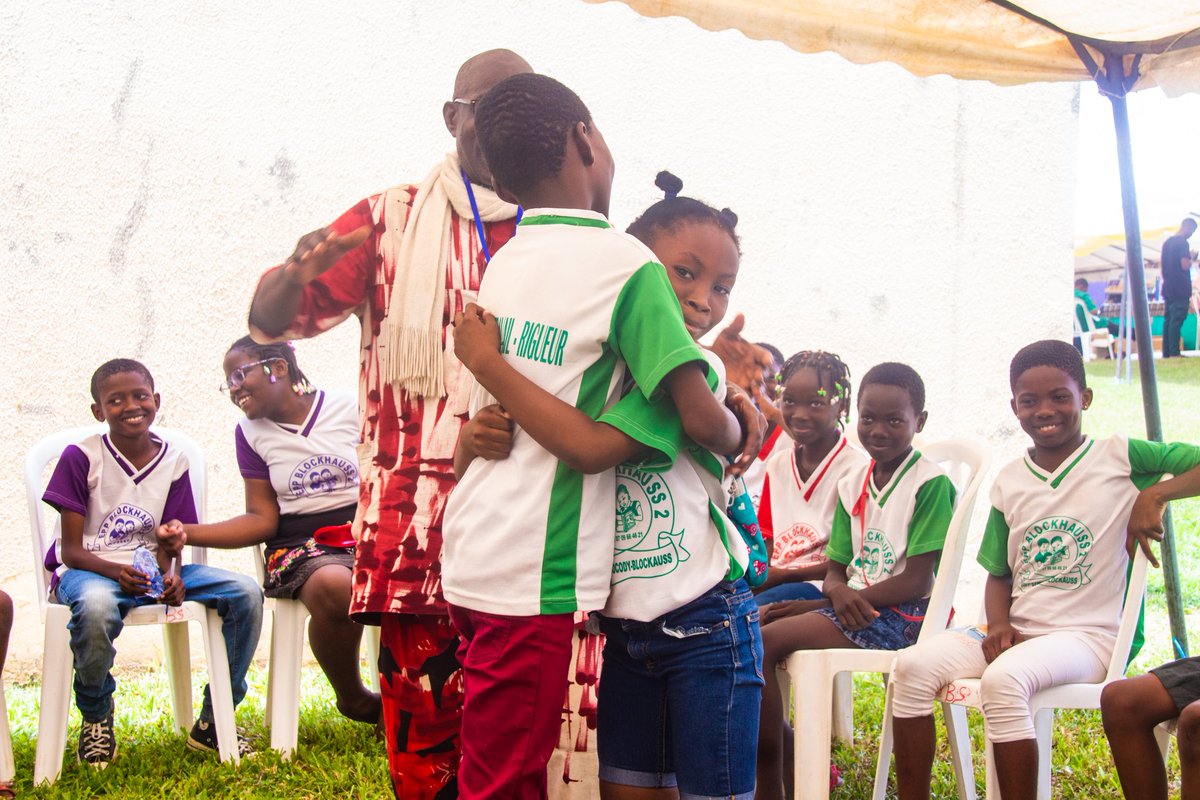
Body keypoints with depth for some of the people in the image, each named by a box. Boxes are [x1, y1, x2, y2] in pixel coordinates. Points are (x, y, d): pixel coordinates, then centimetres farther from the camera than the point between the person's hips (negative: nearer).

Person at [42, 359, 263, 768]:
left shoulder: (173, 462, 5)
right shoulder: (81, 457, -6)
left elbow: (167, 545, 3)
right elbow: (71, 549, -9)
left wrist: (172, 576, -21)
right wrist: (116, 571, -29)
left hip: (152, 570, 4)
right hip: (88, 570, -4)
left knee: (246, 593, -16)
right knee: (96, 605, -42)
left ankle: (212, 721, -2)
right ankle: (96, 717, -11)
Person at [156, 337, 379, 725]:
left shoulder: (348, 408, 5)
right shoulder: (251, 432, 10)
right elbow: (262, 520, 8)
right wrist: (187, 532, -4)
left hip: (369, 531, 0)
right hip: (301, 545, 0)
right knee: (333, 586, -39)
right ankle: (354, 699, -11)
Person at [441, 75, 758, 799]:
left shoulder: (503, 261, 11)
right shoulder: (627, 265, -11)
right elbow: (702, 419, -16)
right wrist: (741, 438, 8)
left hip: (474, 555, 7)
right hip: (535, 575, -7)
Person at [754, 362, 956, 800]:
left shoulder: (931, 484, -9)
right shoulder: (852, 485, 13)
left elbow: (916, 582, -14)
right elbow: (836, 570, 11)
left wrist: (837, 601, -14)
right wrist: (839, 593, -15)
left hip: (900, 616, -7)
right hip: (853, 609, 7)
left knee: (765, 642, -22)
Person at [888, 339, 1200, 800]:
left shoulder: (1120, 458, -2)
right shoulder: (1010, 482, 12)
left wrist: (1155, 494, -23)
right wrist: (999, 625, -2)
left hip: (1086, 636, -5)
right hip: (1016, 633, 5)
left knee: (1004, 679, -34)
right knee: (913, 665, -15)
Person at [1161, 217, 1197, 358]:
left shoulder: (1167, 242, 15)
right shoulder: (1182, 242, -12)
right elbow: (1185, 265, -20)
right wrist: (1191, 258, -1)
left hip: (1168, 289, 8)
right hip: (1180, 291, -8)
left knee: (1168, 320, 8)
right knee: (1177, 321, -9)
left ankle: (1166, 353, 8)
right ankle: (1174, 353, -11)